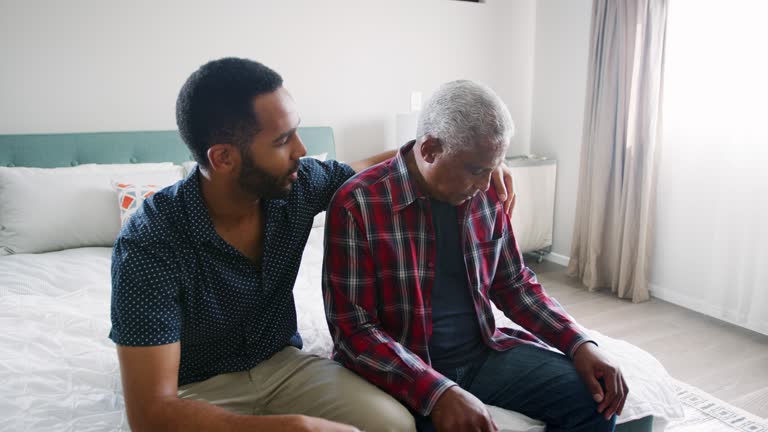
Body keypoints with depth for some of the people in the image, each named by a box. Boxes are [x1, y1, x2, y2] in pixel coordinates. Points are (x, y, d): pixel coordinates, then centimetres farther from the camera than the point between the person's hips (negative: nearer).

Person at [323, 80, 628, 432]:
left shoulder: (486, 198, 1)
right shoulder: (356, 206, -18)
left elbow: (515, 284, 12)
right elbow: (354, 329, -19)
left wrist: (579, 344, -2)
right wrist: (439, 393, -31)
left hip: (485, 352, 5)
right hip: (407, 370, -5)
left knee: (595, 400, -7)